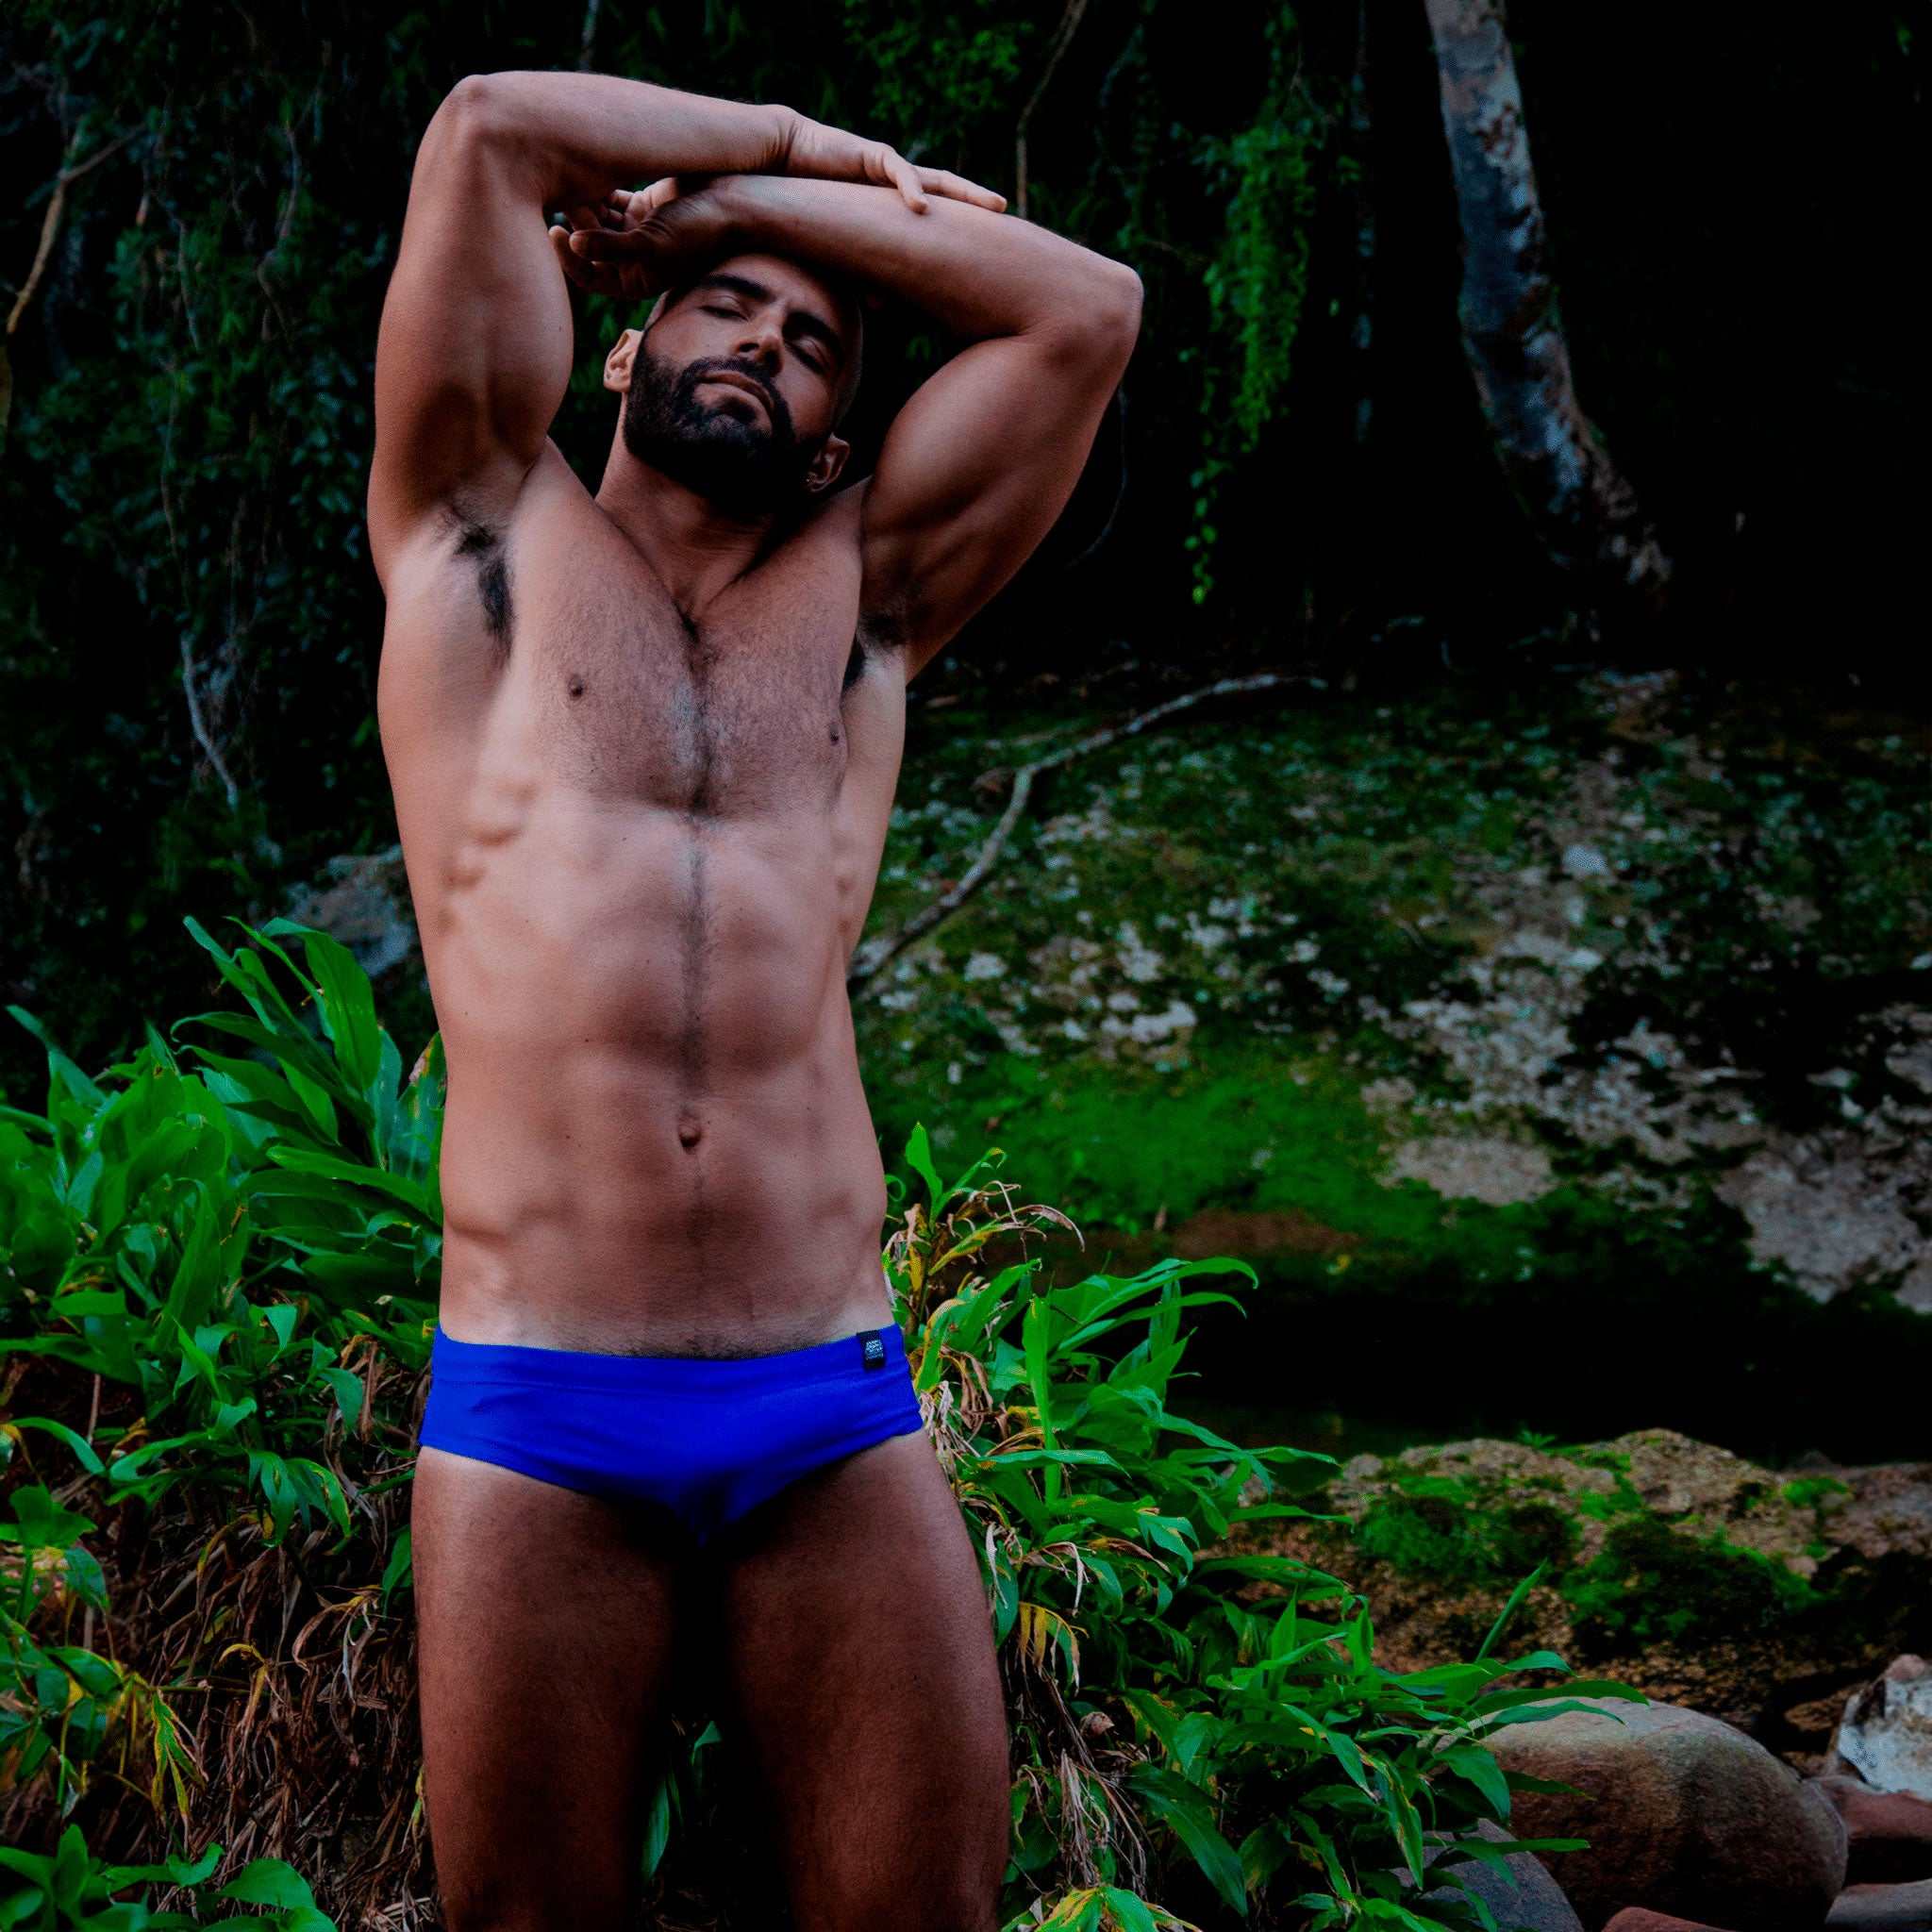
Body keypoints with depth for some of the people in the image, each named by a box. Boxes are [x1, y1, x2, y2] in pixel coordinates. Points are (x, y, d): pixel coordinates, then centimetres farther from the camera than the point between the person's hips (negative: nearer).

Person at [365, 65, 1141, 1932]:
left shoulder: (861, 595, 17)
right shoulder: (486, 547, 12)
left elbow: (1090, 308, 11)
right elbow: (489, 126, 4)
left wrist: (737, 188, 15)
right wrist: (822, 146, 15)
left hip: (836, 1422, 2)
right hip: (533, 1425, -2)